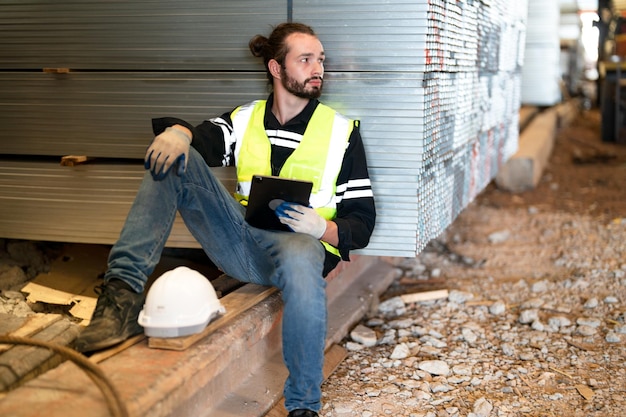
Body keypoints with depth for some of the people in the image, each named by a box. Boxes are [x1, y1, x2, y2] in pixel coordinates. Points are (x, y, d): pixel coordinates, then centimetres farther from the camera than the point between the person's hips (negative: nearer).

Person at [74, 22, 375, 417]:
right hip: (238, 239, 3)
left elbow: (361, 224, 4)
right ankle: (123, 292, -28)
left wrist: (321, 228, -17)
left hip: (302, 241, -3)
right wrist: (177, 132, -24)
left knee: (301, 259, -42)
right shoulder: (243, 121, 15)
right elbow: (192, 135, 1)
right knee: (175, 157, -14)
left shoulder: (342, 132, 7)